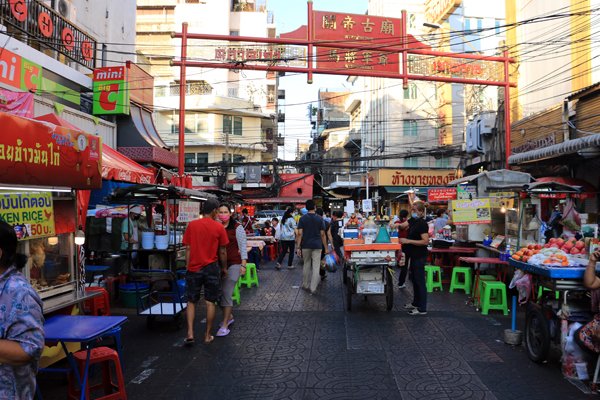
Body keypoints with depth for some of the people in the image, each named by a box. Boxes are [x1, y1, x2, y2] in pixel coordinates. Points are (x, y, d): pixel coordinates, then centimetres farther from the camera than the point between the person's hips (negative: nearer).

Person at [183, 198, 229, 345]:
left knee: (191, 301, 13)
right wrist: (224, 268, 13)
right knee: (210, 302, 9)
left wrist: (188, 267, 10)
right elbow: (222, 251, -1)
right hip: (211, 268, -1)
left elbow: (187, 249, 0)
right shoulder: (219, 227, -6)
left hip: (194, 268, 2)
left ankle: (190, 333, 3)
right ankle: (208, 335, 15)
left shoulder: (192, 225, -2)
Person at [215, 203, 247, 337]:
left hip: (233, 264, -5)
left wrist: (243, 264, -10)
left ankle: (225, 325, -1)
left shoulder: (237, 228, -3)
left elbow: (243, 246, -4)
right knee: (218, 292, 9)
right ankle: (229, 316, 32)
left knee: (226, 293, -9)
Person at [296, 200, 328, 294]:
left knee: (306, 265, 16)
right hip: (317, 245, -1)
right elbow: (322, 234, -1)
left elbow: (300, 233, -7)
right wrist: (326, 247, 5)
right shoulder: (319, 219, -1)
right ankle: (313, 288, -4)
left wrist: (298, 247, -5)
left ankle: (305, 285, 24)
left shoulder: (302, 219, -2)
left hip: (306, 245, 1)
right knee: (316, 267, 0)